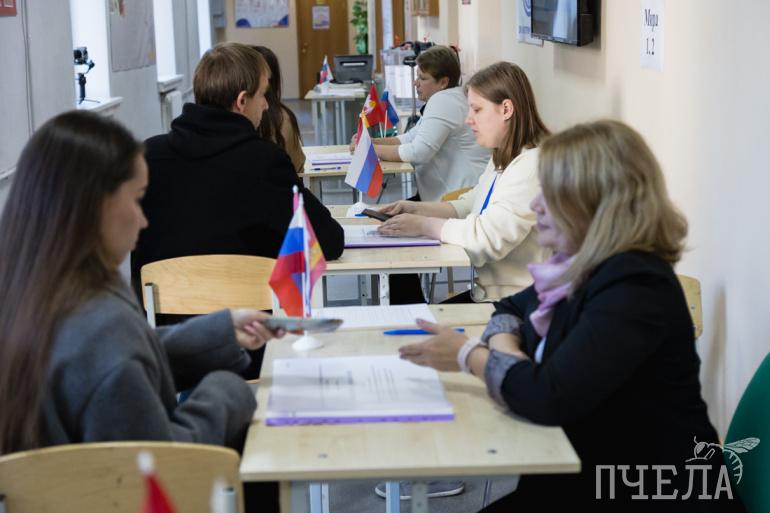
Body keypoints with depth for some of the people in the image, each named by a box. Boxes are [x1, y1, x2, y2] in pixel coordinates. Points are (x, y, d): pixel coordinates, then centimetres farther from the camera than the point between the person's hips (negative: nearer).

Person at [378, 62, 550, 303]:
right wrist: (416, 209, 6)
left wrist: (423, 225, -15)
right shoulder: (503, 159, 16)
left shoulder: (531, 166, -20)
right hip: (486, 292, 9)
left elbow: (488, 237, -25)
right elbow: (469, 206, 21)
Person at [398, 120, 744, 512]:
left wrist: (469, 355, -13)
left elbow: (548, 397, -32)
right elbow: (510, 308, 19)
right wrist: (505, 349, -6)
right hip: (586, 477, 8)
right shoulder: (581, 266, 3)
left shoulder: (633, 287, -24)